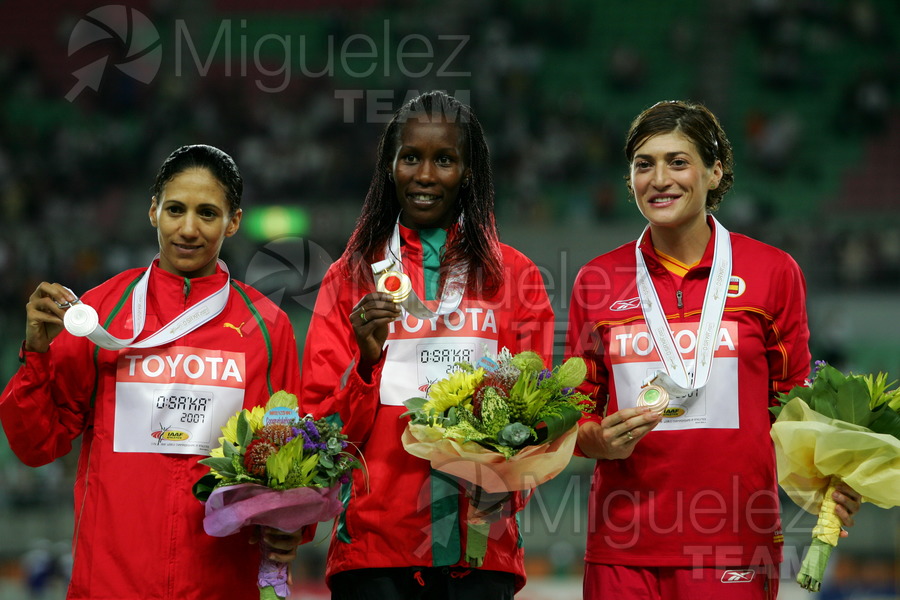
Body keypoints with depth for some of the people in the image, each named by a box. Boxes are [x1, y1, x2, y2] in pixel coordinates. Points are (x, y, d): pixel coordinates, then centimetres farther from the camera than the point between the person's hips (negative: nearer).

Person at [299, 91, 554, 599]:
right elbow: (321, 432, 5)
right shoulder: (352, 277, 9)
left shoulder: (514, 276, 10)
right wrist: (367, 362, -14)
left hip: (479, 548, 0)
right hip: (373, 545, 0)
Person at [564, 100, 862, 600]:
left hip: (733, 542, -1)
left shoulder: (772, 272, 4)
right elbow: (578, 411, 14)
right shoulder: (597, 281, 7)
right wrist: (601, 440, -8)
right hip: (623, 546, 1)